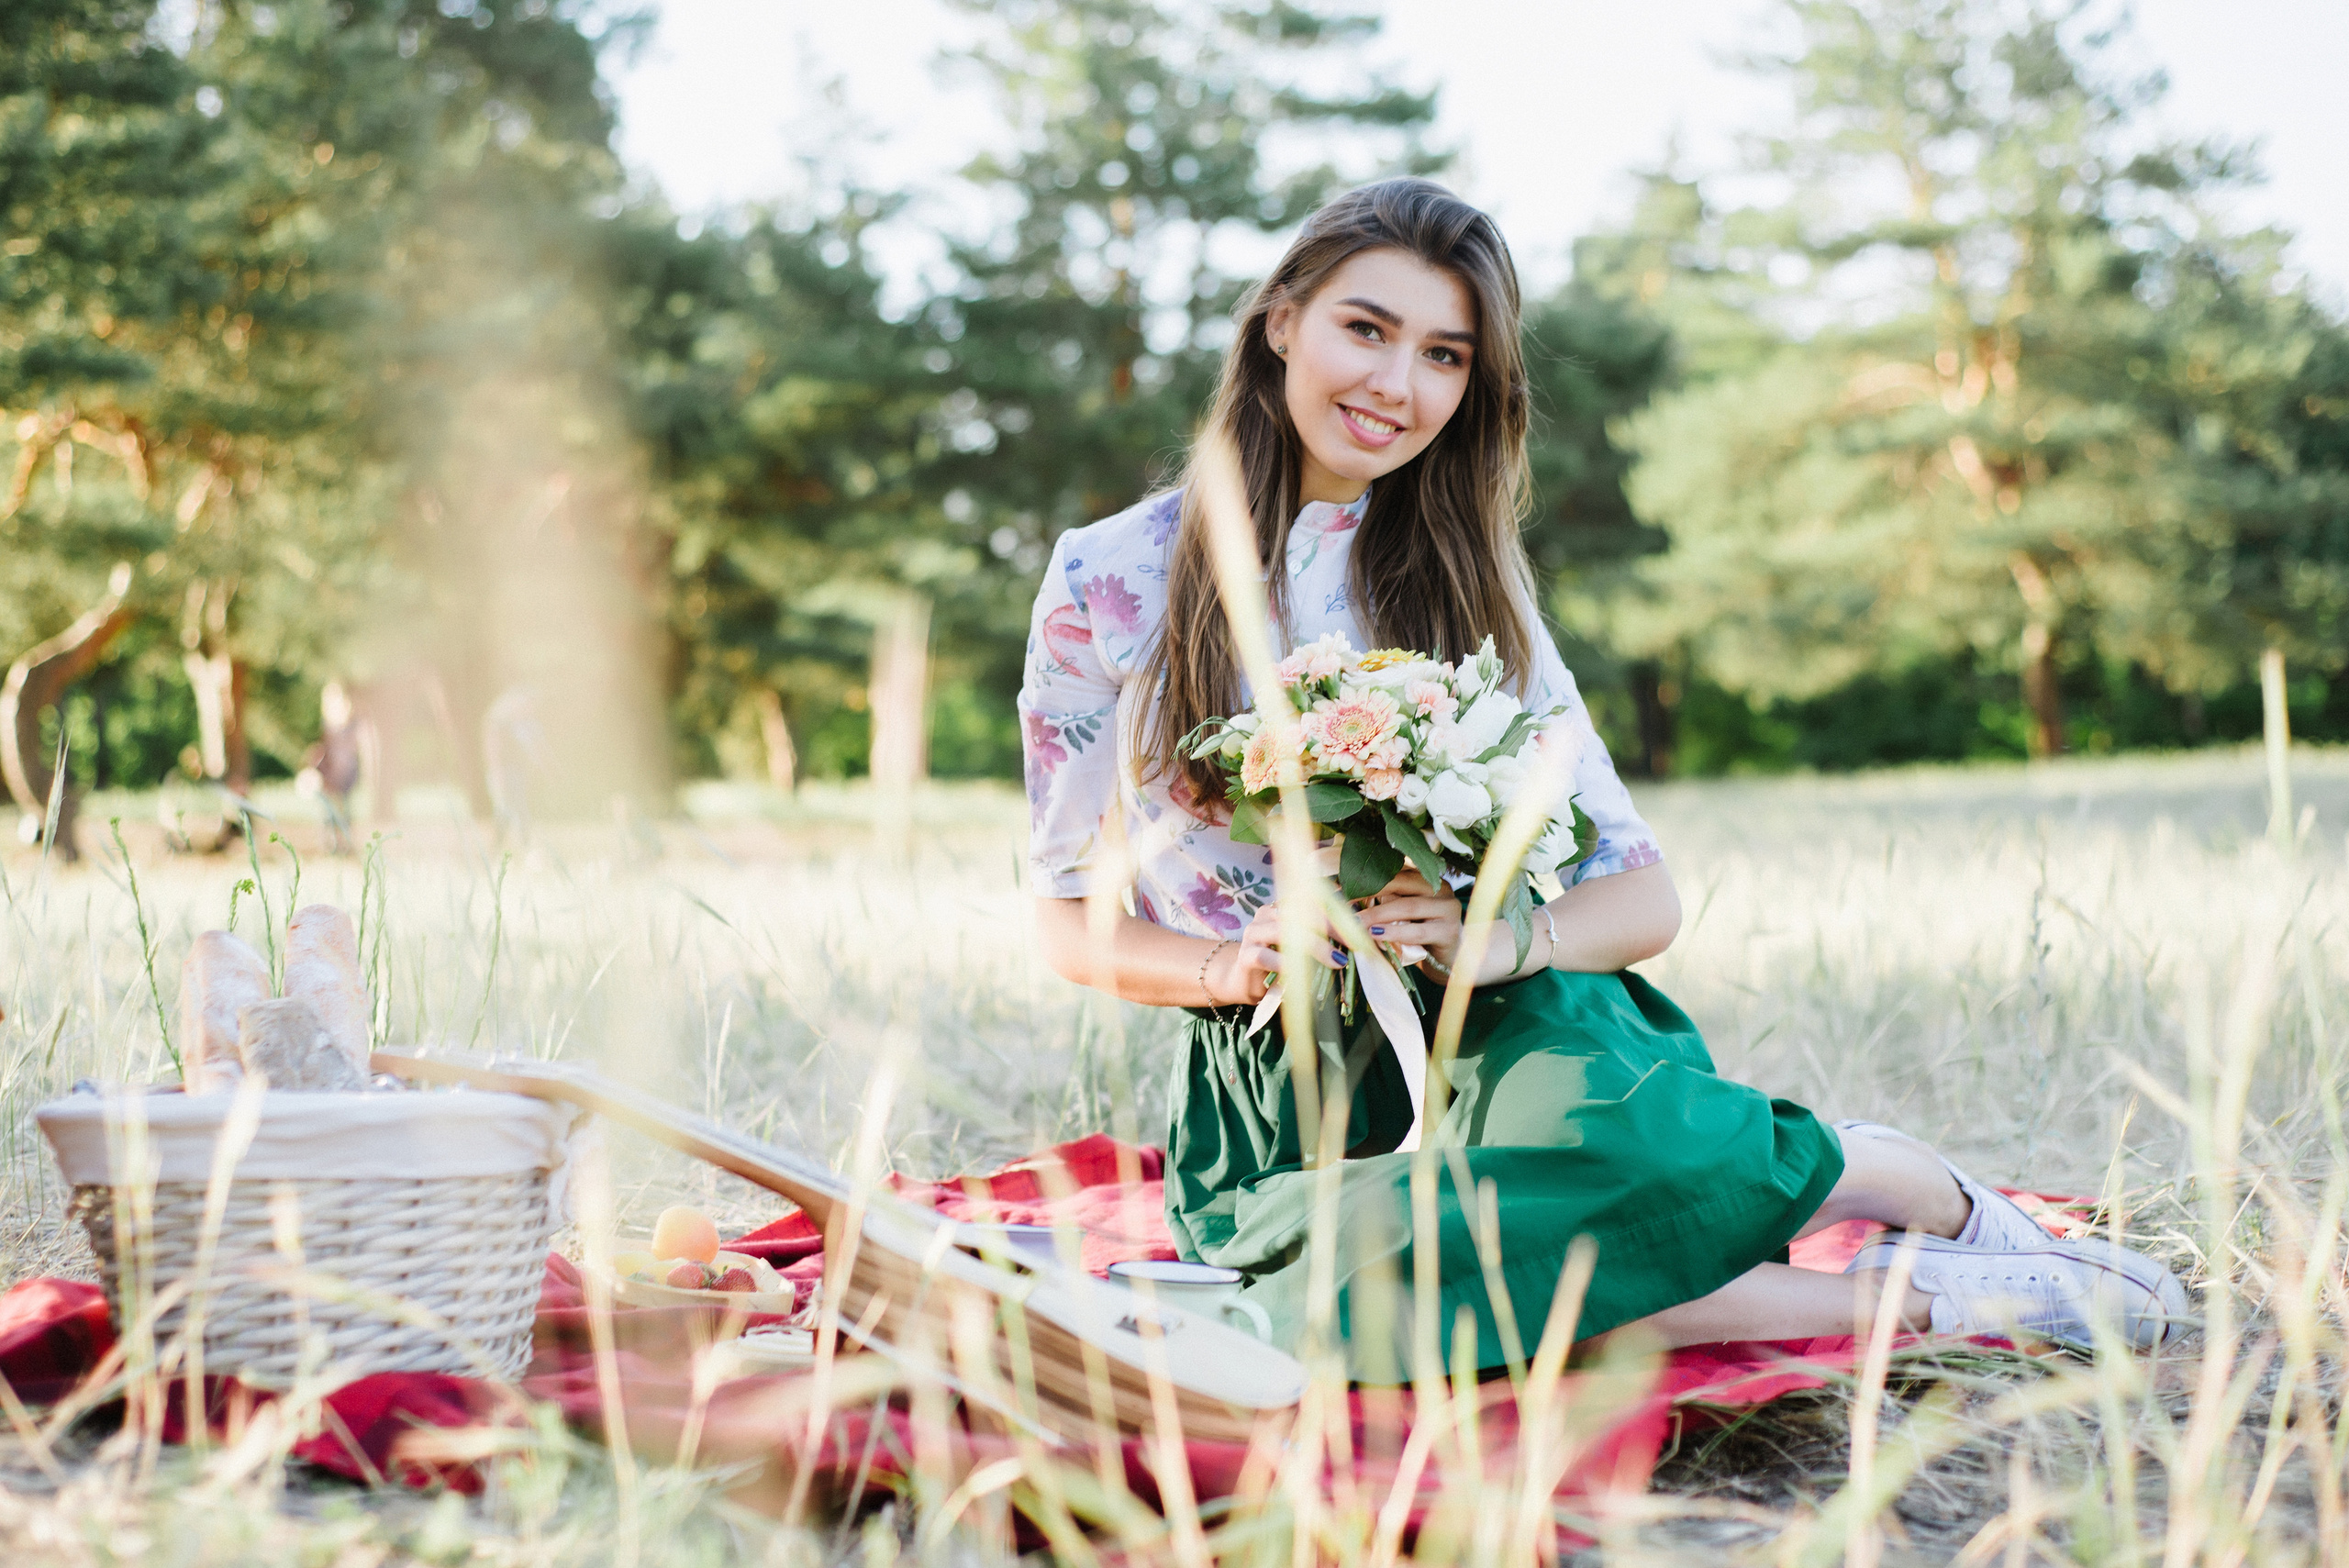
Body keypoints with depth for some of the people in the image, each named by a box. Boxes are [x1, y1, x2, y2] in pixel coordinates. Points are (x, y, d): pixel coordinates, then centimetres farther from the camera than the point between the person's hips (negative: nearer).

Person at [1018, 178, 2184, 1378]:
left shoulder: (1467, 582, 8)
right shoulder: (1108, 581, 2)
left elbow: (1642, 898, 3)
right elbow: (1075, 923, 6)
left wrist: (1510, 939, -19)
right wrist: (1234, 965, -15)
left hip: (1492, 1030, 1)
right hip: (1272, 1104, -1)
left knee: (1614, 1136, -35)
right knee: (1355, 1280, -37)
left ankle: (1937, 1199, -4)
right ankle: (1907, 1295, -23)